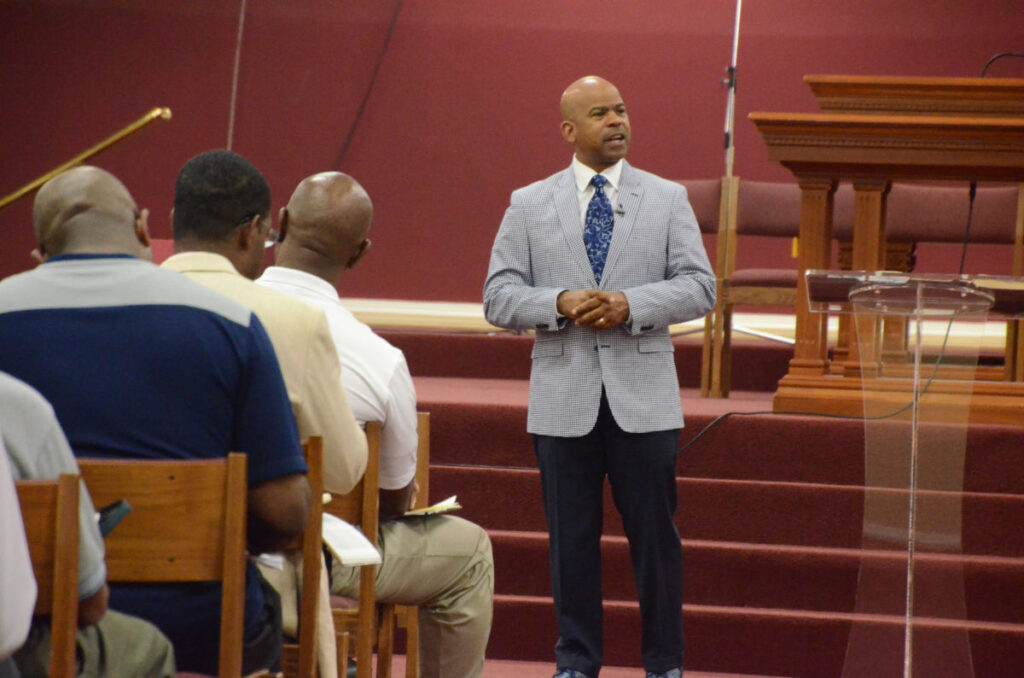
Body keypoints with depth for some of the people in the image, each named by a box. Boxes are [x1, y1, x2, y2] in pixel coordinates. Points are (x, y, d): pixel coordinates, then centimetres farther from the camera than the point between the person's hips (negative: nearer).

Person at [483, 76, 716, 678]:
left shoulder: (667, 199, 7)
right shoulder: (529, 205, 7)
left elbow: (699, 286, 0)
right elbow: (499, 297, 3)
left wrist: (631, 304, -15)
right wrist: (559, 304, -15)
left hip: (643, 400, 0)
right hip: (564, 401, 0)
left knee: (655, 534, 3)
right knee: (572, 538, 6)